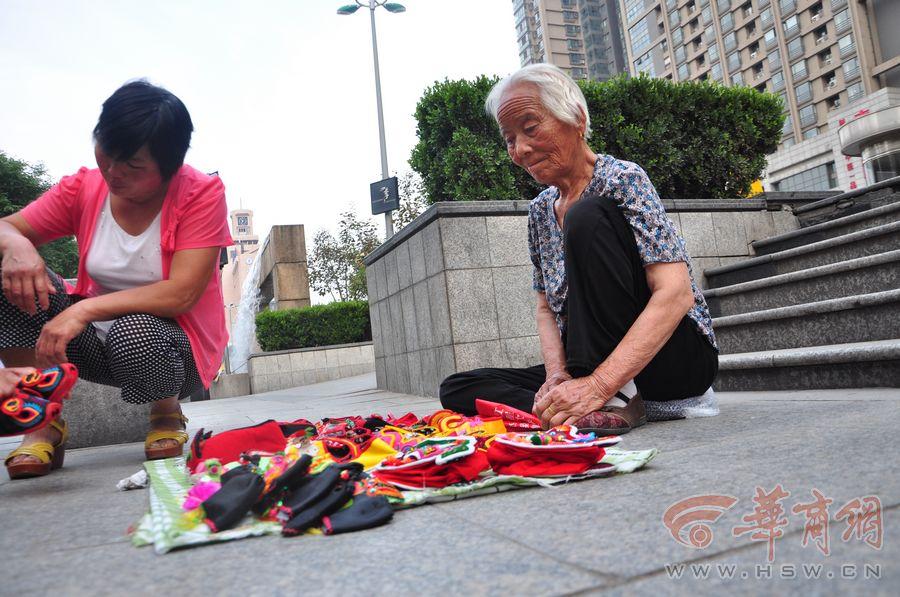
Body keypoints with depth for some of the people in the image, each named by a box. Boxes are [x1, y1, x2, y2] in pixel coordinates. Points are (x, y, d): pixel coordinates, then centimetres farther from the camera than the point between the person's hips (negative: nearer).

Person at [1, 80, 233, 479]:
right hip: (95, 341, 5)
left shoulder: (202, 193, -17)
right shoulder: (83, 188, -2)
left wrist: (86, 309, -32)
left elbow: (182, 294, -25)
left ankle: (167, 414, -3)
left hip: (168, 344, -4)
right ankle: (45, 422, -9)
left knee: (135, 334, -39)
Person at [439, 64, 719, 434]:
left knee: (587, 216, -27)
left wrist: (598, 385, -34)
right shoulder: (540, 211, 9)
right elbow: (547, 308, 10)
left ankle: (618, 401, -26)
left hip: (681, 355, -6)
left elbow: (676, 293, -24)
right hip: (589, 368, 6)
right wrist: (557, 374, -12)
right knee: (457, 389, -7)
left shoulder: (623, 180, -12)